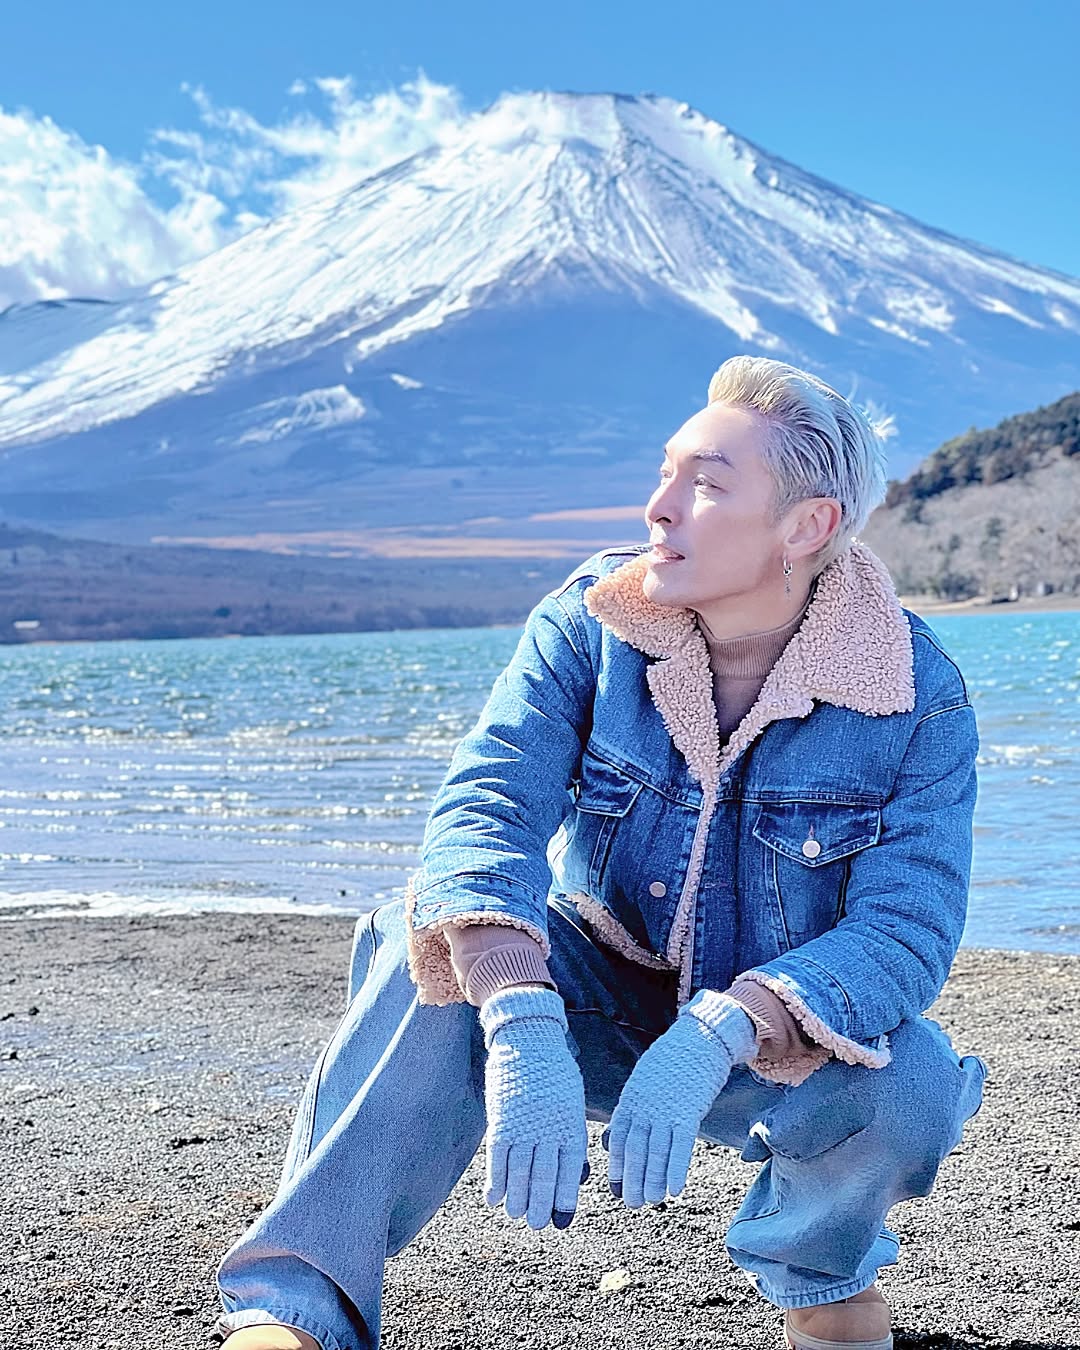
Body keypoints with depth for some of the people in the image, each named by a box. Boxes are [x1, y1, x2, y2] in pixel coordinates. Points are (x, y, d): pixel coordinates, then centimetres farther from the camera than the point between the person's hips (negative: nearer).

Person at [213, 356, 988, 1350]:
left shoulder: (921, 696, -18)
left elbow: (908, 927, -26)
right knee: (443, 945, -29)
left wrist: (714, 1038, -44)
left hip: (785, 1041, 0)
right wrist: (522, 1028, -47)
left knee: (910, 1084, -33)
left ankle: (818, 1270, 2)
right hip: (599, 996, 1)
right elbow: (486, 807, -28)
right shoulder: (593, 620, -15)